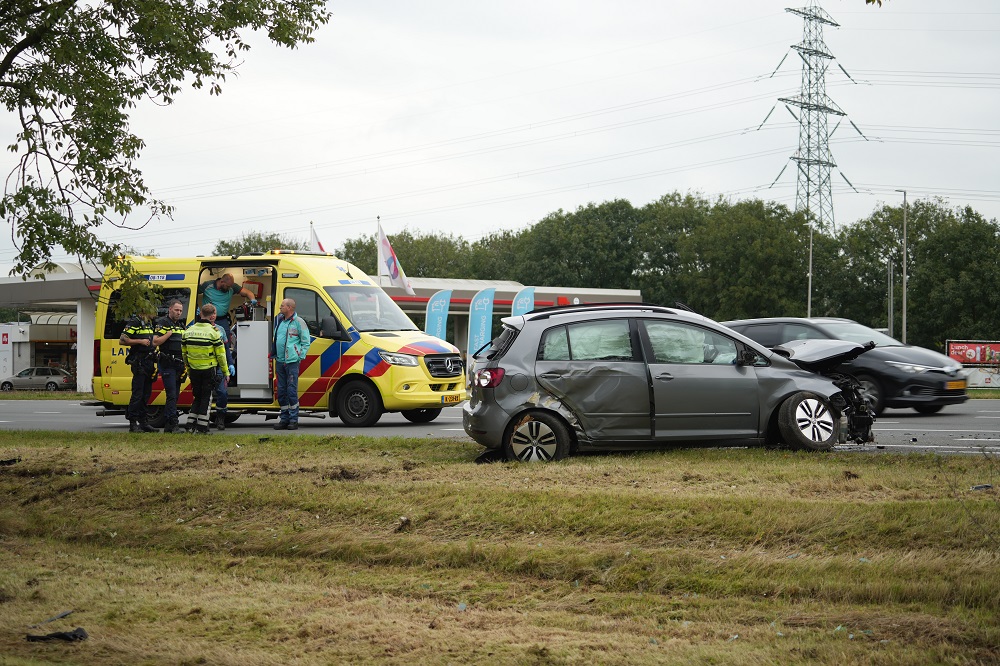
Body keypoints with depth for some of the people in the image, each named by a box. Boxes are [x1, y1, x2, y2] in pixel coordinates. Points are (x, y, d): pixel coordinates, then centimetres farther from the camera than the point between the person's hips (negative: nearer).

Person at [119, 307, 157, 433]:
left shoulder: (148, 324, 21)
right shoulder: (134, 322, -8)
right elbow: (122, 340, -14)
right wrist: (140, 341, -18)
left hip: (148, 363, 9)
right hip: (139, 362, -9)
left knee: (146, 394, 10)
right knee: (137, 395, -9)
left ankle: (144, 422, 15)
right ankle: (133, 424, -8)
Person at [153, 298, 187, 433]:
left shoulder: (181, 325, 20)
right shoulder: (162, 323, -3)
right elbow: (155, 341, -13)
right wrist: (169, 333, -14)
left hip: (179, 365, 8)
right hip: (168, 364, -8)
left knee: (174, 395, 8)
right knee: (172, 395, -14)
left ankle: (167, 424, 12)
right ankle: (173, 425, -17)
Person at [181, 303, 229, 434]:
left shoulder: (189, 331, 4)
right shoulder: (213, 332, -10)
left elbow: (184, 352, 11)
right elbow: (220, 354, -8)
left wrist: (188, 367, 24)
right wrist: (226, 371, 0)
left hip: (194, 370, 4)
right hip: (208, 369, -4)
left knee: (197, 397, 16)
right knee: (206, 397, 4)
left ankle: (190, 424, 10)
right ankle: (202, 427, 1)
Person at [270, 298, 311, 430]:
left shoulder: (298, 322, -4)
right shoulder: (279, 320, 15)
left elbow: (306, 342, -2)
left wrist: (300, 356, -8)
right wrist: (273, 354, 19)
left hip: (292, 361, -7)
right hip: (279, 361, 7)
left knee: (292, 391, -7)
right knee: (281, 391, 8)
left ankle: (294, 420, -3)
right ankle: (284, 419, 13)